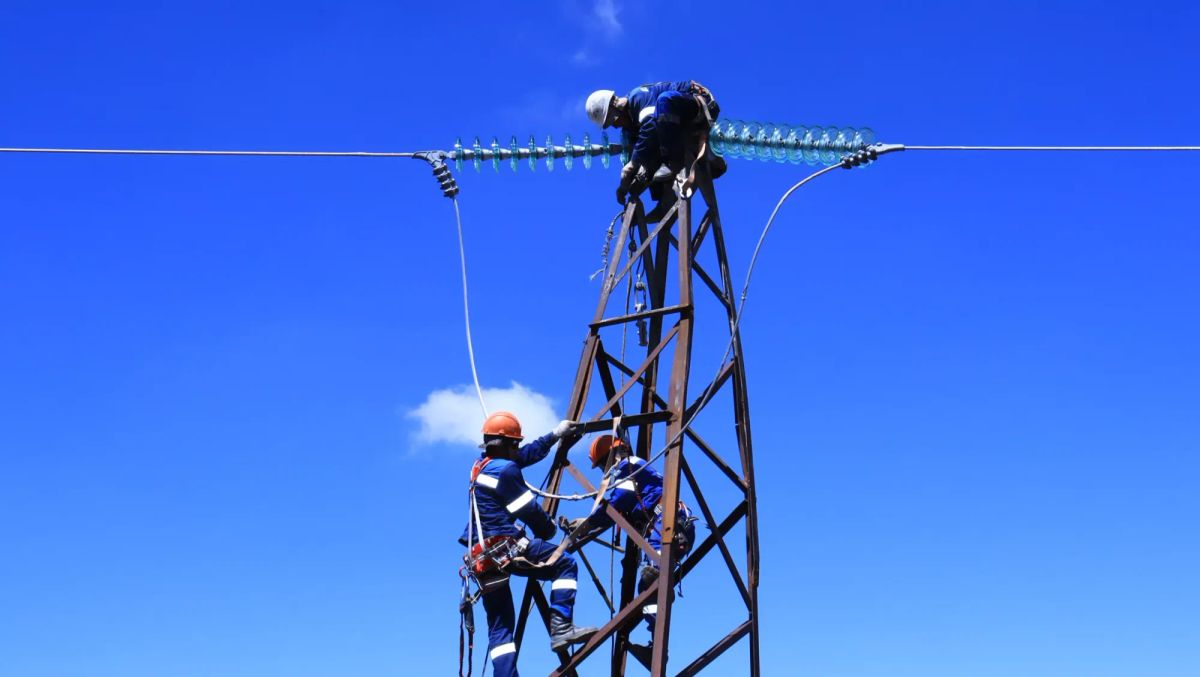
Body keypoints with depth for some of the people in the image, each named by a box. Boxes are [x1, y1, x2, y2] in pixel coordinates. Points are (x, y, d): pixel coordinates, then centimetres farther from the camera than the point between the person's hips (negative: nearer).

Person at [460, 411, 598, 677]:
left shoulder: (481, 466, 18)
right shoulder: (505, 469, -9)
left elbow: (526, 455, 32)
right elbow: (530, 511, -6)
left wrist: (555, 435, 40)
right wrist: (549, 528, 14)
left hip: (483, 560, 9)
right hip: (507, 549, -9)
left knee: (499, 627, 9)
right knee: (566, 565, 1)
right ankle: (561, 628, -11)